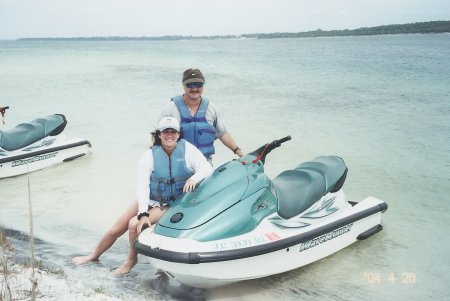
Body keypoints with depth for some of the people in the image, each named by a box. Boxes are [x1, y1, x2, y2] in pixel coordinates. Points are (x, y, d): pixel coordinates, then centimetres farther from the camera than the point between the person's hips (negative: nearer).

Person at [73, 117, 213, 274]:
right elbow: (142, 186, -17)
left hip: (172, 206, -3)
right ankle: (94, 256, 33)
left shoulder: (187, 149, -11)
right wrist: (143, 213, -29)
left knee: (134, 224, -23)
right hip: (149, 201, 3)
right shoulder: (149, 156, -10)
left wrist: (193, 178, -37)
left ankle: (131, 260, 4)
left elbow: (207, 168, -15)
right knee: (115, 230, 6)